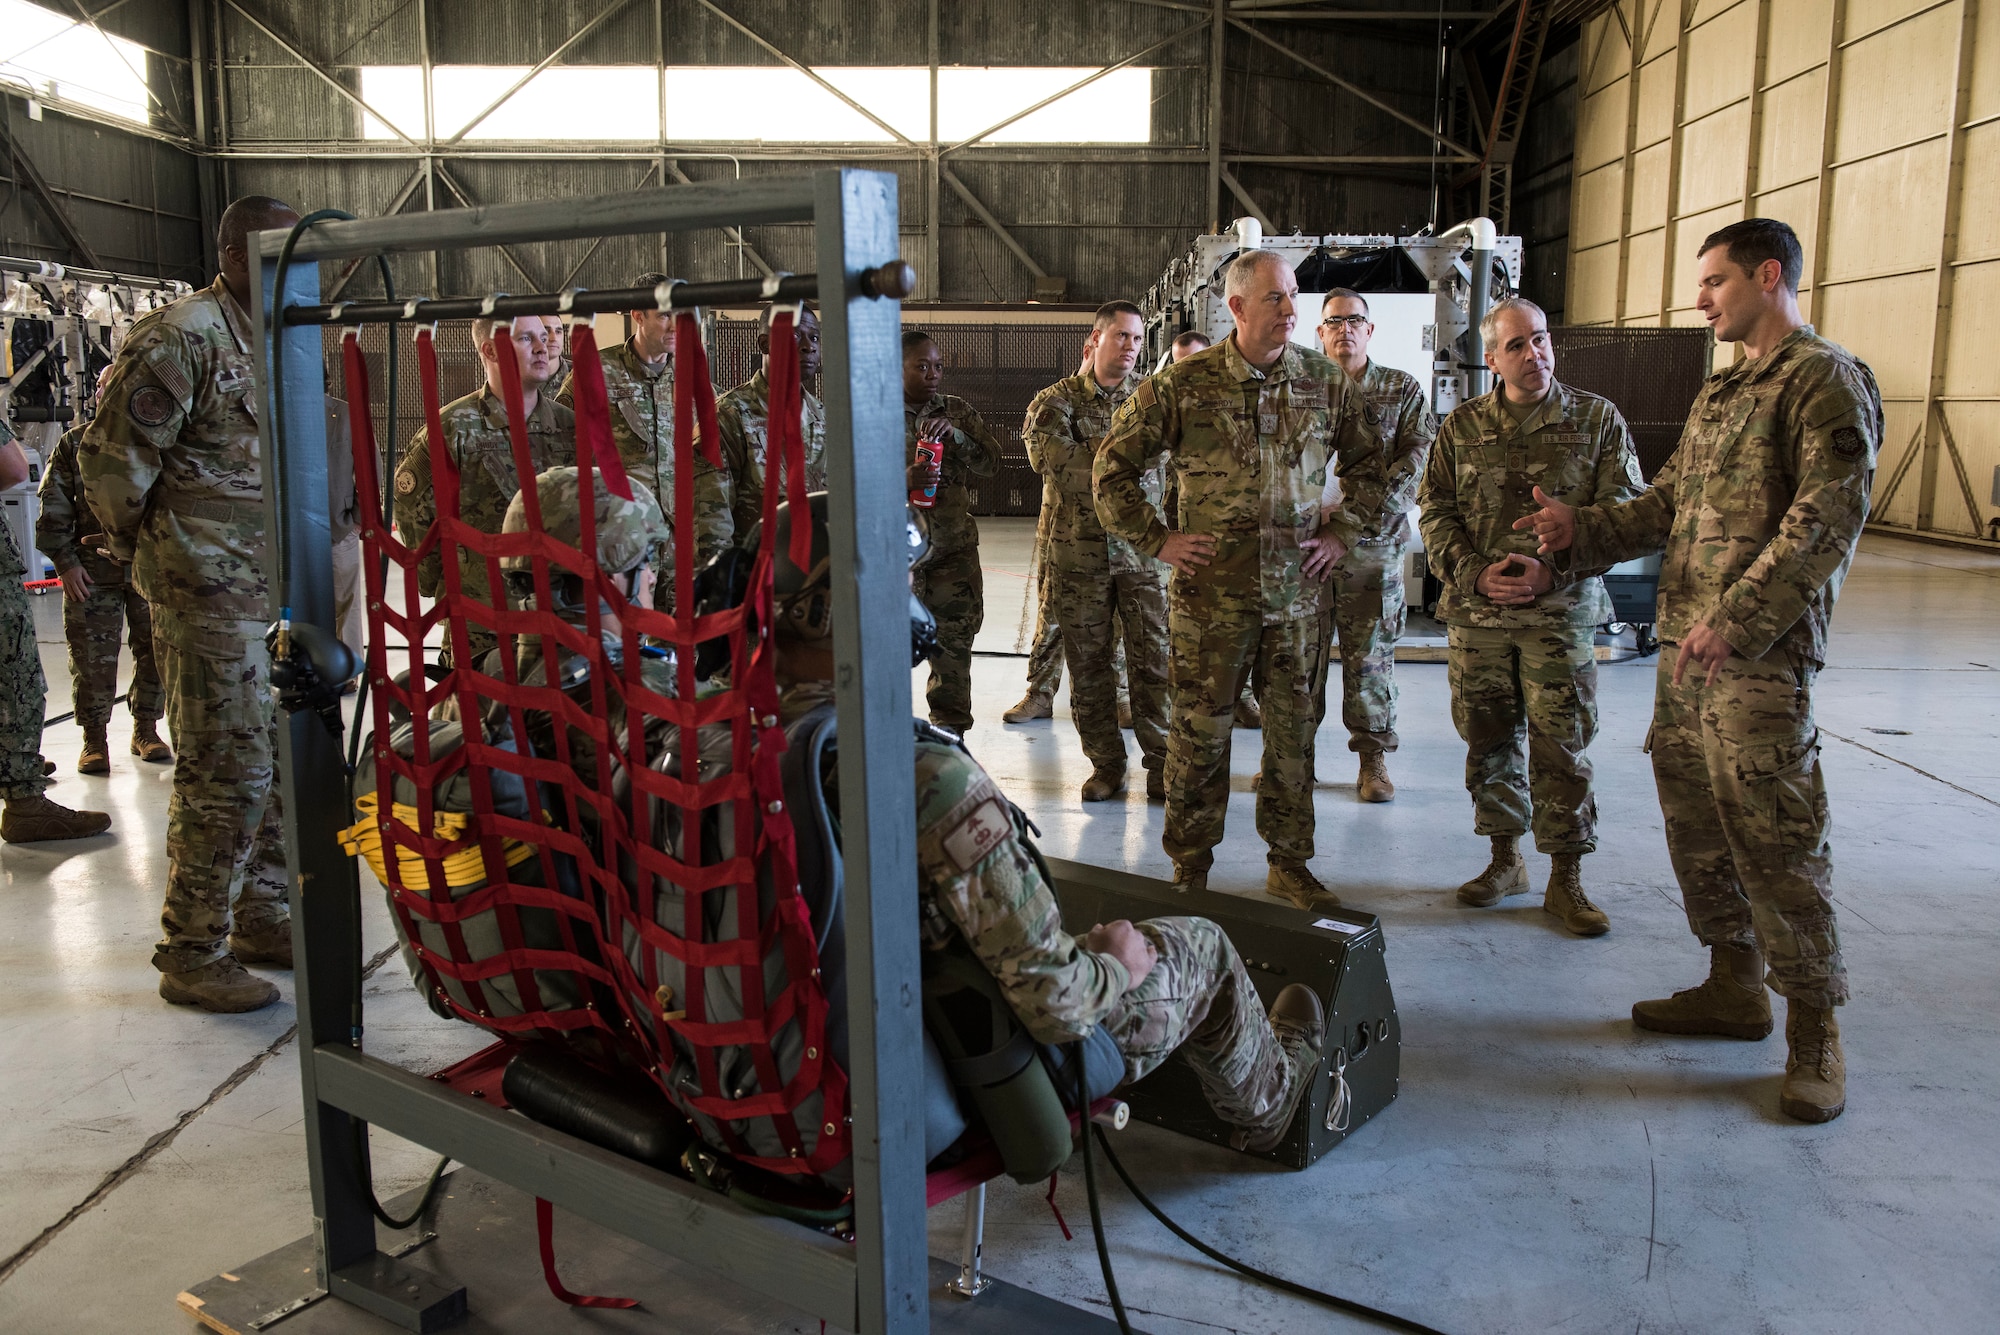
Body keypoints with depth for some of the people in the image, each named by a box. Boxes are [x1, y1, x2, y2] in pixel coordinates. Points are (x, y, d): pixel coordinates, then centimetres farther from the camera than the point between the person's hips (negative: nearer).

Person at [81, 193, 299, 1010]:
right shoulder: (184, 337, -12)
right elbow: (111, 458, -12)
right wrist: (140, 546, 0)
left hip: (277, 589, 9)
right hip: (209, 592, -9)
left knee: (283, 758, 13)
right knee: (227, 769, -6)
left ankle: (257, 915, 28)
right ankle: (192, 954, 6)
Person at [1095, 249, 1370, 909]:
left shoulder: (1326, 381, 4)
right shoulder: (1183, 383, -4)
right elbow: (1113, 465, 2)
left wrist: (1342, 533, 9)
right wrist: (1157, 539, -2)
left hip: (1296, 591, 3)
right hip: (1211, 594, -2)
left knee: (1293, 730, 9)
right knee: (1199, 732, 5)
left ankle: (1290, 864, 24)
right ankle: (1190, 869, 19)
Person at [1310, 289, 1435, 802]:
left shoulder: (1403, 389, 8)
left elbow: (1416, 458, -2)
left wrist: (1361, 511, -14)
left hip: (1374, 544, -1)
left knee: (1370, 654, 5)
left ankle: (1374, 758, 15)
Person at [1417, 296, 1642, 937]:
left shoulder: (1597, 418, 2)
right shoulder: (1461, 424, 7)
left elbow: (1622, 513, -2)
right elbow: (1436, 511, 6)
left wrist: (1552, 572, -14)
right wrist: (1475, 573, -10)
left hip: (1563, 613, -2)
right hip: (1475, 611, 2)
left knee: (1561, 746, -1)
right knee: (1489, 739, 9)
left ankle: (1566, 878, 11)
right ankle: (1505, 859, 25)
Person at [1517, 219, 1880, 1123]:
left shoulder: (1825, 380, -8)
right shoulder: (1719, 392, 20)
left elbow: (1829, 516, -18)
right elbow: (1666, 505, 22)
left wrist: (1738, 617, -24)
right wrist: (1582, 530, 7)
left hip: (1760, 654, -9)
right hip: (1685, 644, 9)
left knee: (1773, 836, -6)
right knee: (1694, 823, 14)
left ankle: (1814, 1030, 7)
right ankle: (1734, 988, 28)